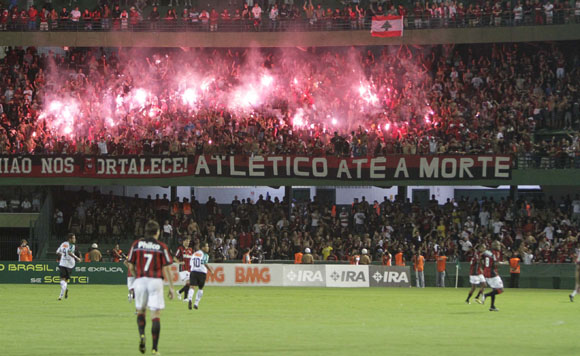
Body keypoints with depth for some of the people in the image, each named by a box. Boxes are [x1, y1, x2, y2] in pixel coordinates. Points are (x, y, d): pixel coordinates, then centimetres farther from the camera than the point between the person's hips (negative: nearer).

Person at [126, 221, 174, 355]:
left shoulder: (136, 244, 4)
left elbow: (131, 266, 7)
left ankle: (141, 334, -5)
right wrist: (171, 287, 3)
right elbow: (166, 269, -3)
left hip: (140, 280, 2)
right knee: (156, 314, -1)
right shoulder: (161, 247, -2)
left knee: (140, 310, 20)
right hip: (156, 281, -2)